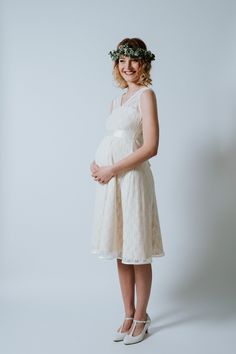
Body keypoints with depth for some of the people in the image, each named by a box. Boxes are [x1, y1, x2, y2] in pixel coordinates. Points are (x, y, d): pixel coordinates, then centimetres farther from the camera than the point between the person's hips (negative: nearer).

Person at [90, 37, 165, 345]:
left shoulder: (146, 95, -5)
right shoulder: (116, 101, 17)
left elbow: (150, 147, -14)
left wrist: (111, 170, -14)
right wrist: (96, 164, 0)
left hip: (131, 178, -7)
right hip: (110, 180, 7)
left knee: (137, 253, 3)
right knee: (120, 252, 12)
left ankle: (141, 317, 19)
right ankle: (129, 315, 25)